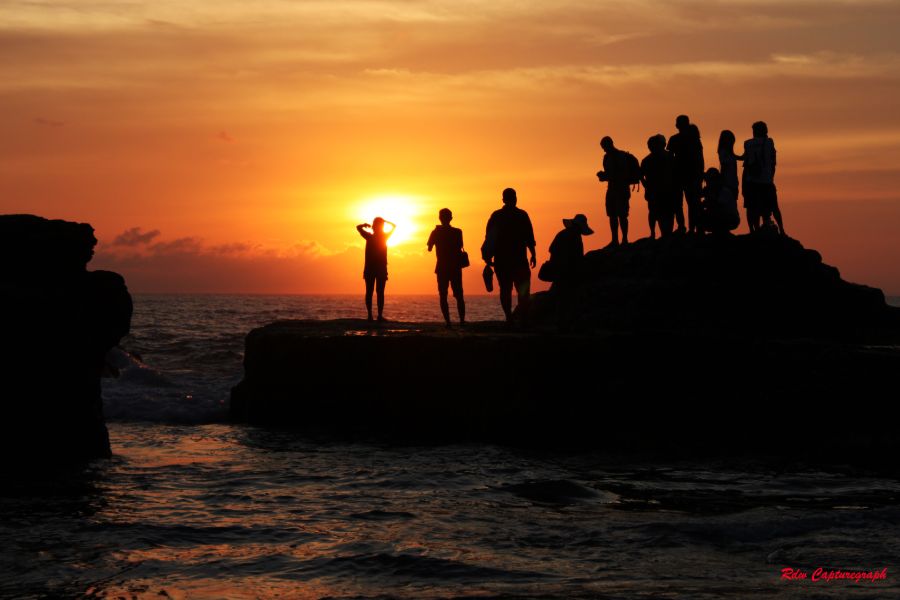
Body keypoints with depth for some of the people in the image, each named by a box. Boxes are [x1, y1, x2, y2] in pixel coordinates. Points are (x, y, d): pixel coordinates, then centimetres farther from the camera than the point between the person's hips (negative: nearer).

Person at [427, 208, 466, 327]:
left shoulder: (436, 232, -2)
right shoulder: (457, 232, -3)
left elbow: (429, 248, 6)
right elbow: (459, 249, -4)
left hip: (442, 268, -1)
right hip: (455, 268, 1)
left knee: (443, 296, 2)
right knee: (459, 296, 8)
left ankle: (447, 321, -9)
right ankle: (462, 320, -2)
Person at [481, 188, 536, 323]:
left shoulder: (496, 216, 4)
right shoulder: (522, 215, -2)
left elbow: (489, 238, 3)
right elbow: (529, 238, -3)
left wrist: (488, 256, 8)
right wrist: (533, 255, 3)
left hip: (501, 260, 2)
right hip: (519, 259, -1)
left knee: (505, 289, 6)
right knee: (523, 288, 4)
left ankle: (509, 316, -3)